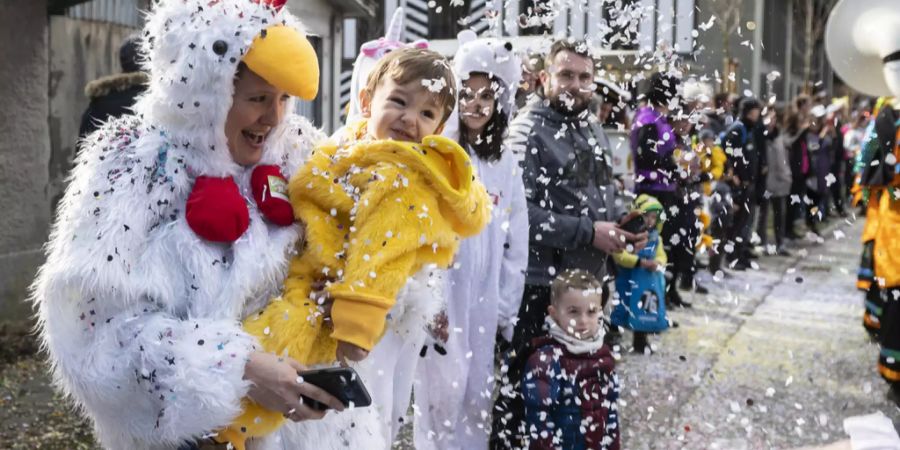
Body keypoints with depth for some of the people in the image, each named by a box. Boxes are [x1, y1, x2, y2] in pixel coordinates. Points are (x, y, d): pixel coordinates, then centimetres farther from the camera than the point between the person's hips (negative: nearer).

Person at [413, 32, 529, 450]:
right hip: (440, 300, -3)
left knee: (478, 400, 11)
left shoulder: (506, 165, 7)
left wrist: (506, 309, 5)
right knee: (442, 397, 1)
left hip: (485, 305, 4)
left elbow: (516, 245, 9)